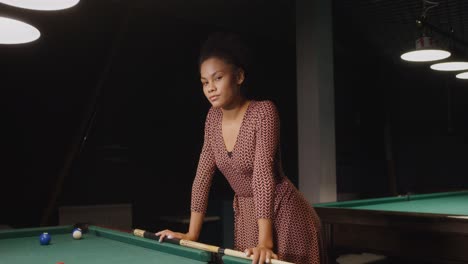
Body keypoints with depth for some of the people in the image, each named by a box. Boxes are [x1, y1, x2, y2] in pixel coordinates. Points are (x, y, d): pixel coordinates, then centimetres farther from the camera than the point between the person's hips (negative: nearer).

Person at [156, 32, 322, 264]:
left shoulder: (263, 111, -20)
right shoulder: (214, 117, -1)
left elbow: (263, 174, -29)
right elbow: (203, 174, 1)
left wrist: (265, 242, -34)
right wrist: (191, 234, 0)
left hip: (284, 215, -6)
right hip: (245, 216, 6)